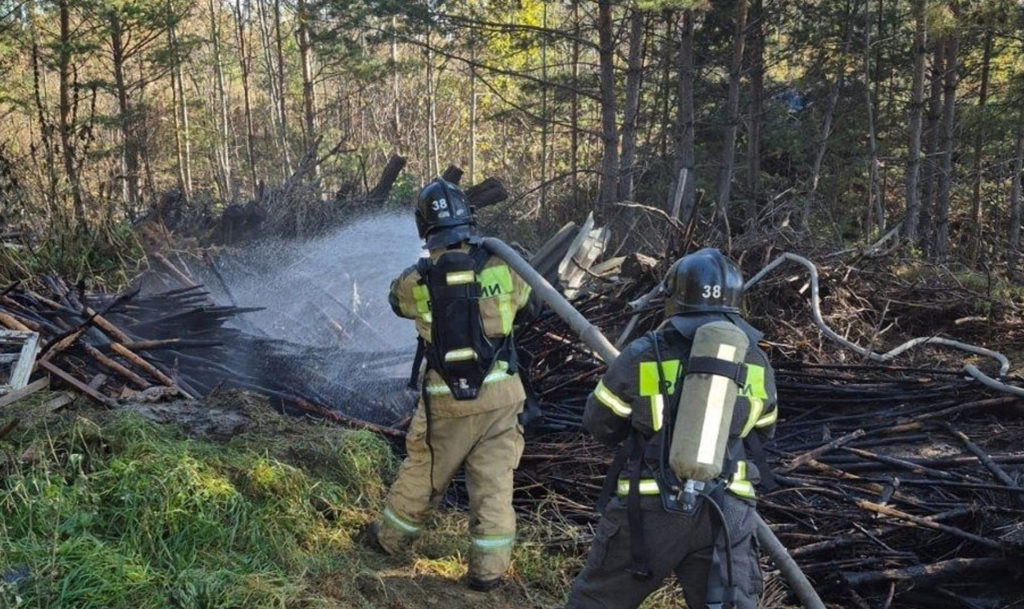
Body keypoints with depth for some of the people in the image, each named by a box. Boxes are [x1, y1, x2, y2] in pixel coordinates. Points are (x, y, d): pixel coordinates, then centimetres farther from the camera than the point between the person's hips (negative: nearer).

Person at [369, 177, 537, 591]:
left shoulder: (414, 282, -11)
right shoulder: (501, 268, -8)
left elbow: (397, 299, 14)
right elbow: (529, 308, 10)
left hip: (446, 400, 0)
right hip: (500, 394, 1)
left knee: (423, 473, 19)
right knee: (493, 482, 9)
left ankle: (393, 537, 39)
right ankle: (488, 568, 13)